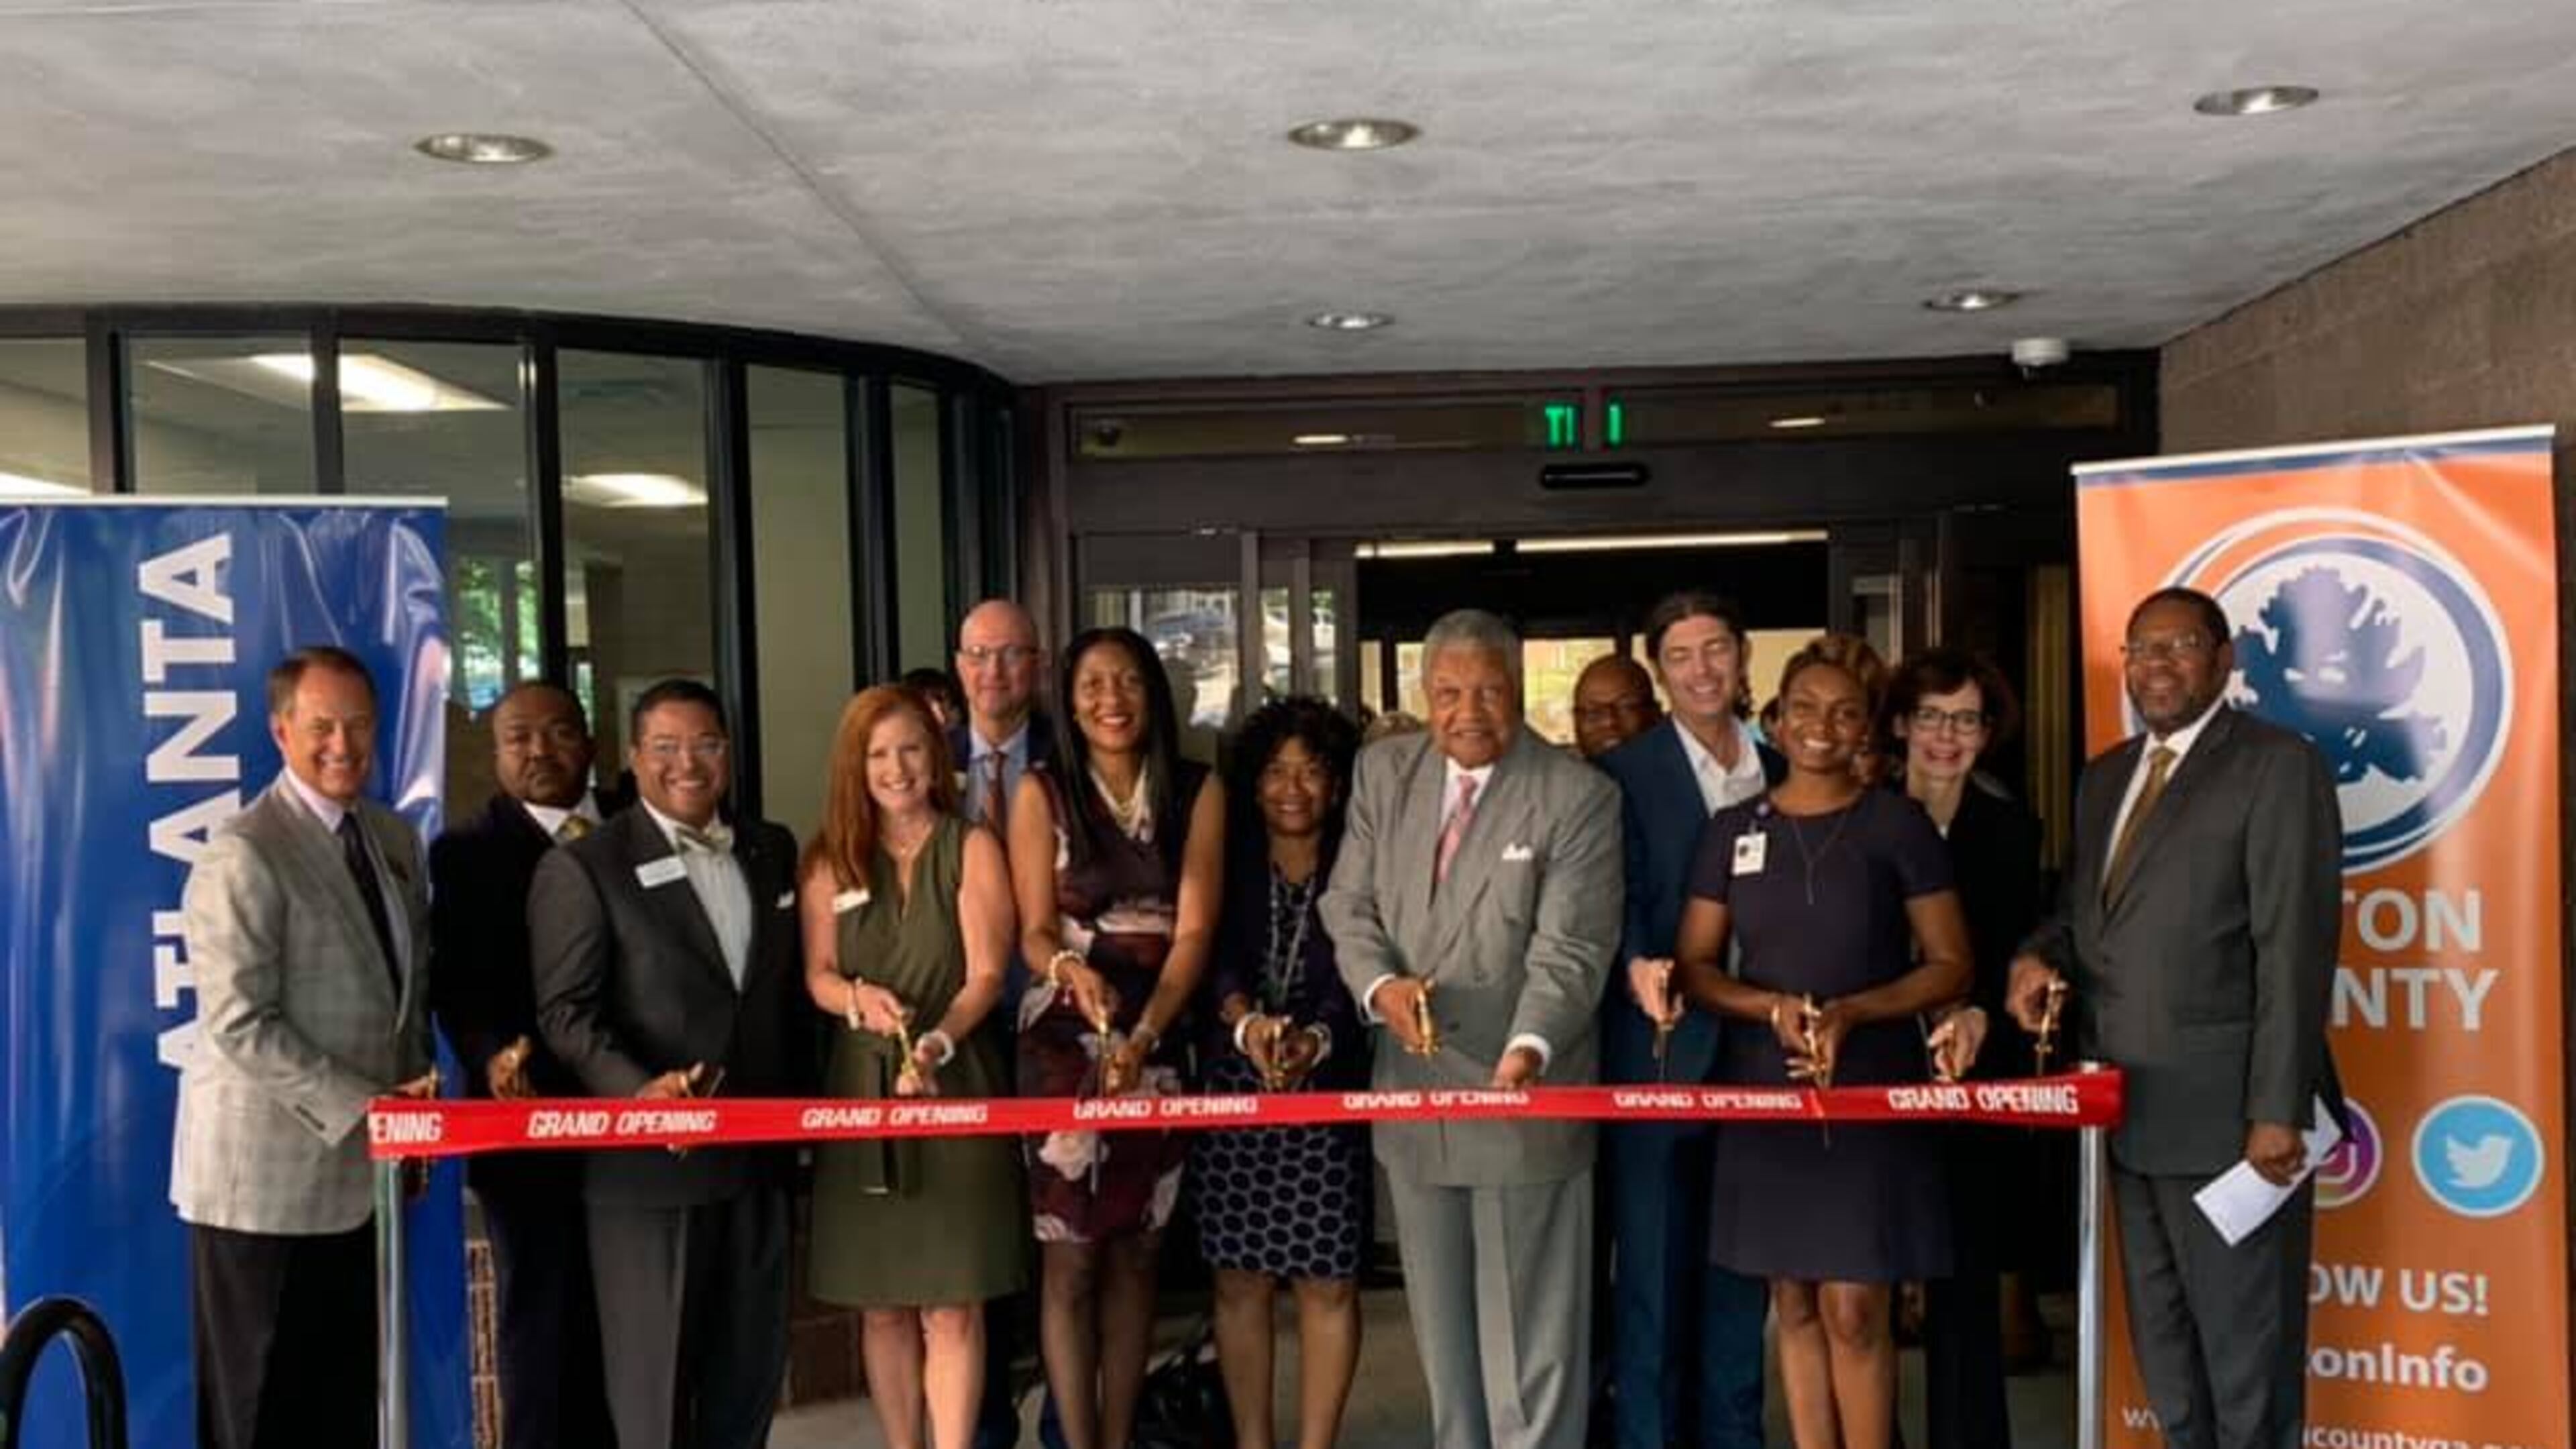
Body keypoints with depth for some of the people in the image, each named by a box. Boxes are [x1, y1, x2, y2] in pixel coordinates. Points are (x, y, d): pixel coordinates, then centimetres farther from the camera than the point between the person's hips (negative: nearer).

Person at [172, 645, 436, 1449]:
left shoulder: (396, 838, 11)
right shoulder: (243, 855, -14)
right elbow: (240, 1026, -18)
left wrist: (413, 1097, 6)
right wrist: (360, 1107, -18)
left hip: (359, 1171, 7)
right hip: (266, 1176, -7)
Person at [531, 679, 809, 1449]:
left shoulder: (773, 850, 11)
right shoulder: (582, 867, -5)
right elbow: (565, 1011, -11)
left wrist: (799, 1097, 8)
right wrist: (638, 1089, -25)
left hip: (758, 1154, 5)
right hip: (648, 1161, -5)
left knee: (752, 1364, 14)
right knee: (652, 1371, 6)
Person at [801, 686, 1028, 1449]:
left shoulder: (972, 849, 0)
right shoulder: (828, 859, 8)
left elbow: (986, 974, -8)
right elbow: (817, 974, 4)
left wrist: (938, 1044, -25)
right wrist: (858, 998, -19)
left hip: (958, 1088, -2)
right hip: (862, 1088, 3)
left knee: (952, 1307, -2)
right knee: (882, 1306, 9)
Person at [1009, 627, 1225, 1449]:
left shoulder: (1198, 792, 0)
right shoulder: (1042, 793, -2)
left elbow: (1194, 928, -7)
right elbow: (1034, 931, -4)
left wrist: (1144, 1035, -21)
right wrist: (1071, 970, -28)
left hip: (1161, 1047, 2)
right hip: (1064, 1047, -1)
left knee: (1136, 1254, 10)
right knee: (1068, 1258, -1)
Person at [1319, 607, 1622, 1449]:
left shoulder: (1579, 796, -10)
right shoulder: (1384, 773, 4)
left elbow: (1569, 951, -16)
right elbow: (1349, 905, 5)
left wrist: (1528, 1049, -33)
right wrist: (1380, 984, -15)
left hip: (1524, 1097, -5)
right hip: (1413, 1091, 5)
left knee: (1529, 1333, 5)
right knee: (1443, 1326, 18)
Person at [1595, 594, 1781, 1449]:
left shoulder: (1782, 772, 10)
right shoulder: (1625, 773, -4)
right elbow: (1620, 902, -12)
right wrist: (1642, 970, -31)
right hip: (1662, 1050, -4)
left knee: (1741, 1270, 14)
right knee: (1652, 1272, 3)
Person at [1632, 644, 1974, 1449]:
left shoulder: (1898, 822, -1)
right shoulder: (1733, 829, 6)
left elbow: (1950, 965, 0)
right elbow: (1694, 966, 7)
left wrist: (1852, 1011, -16)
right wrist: (1772, 1004, -12)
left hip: (1872, 1087, -2)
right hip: (1765, 1086, 3)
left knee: (1855, 1309, -4)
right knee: (1794, 1305, 8)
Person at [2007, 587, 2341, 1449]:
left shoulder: (2277, 765, -9)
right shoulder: (2104, 777, 15)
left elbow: (2294, 950, -15)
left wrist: (2277, 1111, -20)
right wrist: (2038, 955, -2)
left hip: (2226, 1113, -7)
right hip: (2131, 1113, 7)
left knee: (2246, 1349, 6)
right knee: (2162, 1346, 20)